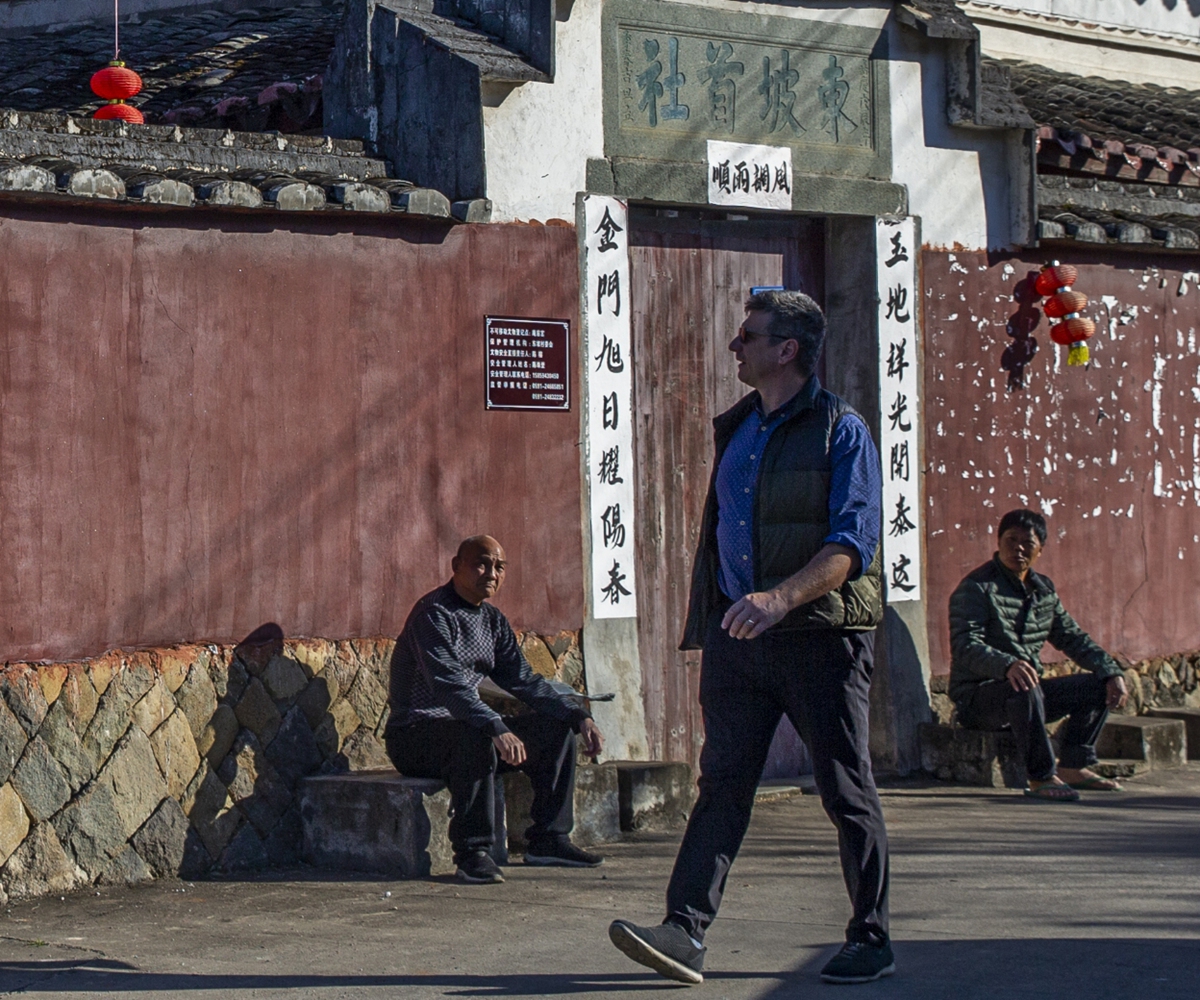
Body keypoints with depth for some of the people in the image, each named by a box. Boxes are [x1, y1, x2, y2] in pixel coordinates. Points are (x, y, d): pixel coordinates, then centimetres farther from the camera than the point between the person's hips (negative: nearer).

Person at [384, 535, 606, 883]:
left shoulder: (493, 620, 12)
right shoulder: (434, 614, -16)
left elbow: (523, 680, 12)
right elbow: (449, 686, -30)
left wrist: (578, 714, -2)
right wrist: (497, 729, -42)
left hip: (468, 729, 9)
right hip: (415, 736, -9)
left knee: (557, 727, 2)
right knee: (475, 737, -39)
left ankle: (548, 839, 2)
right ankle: (472, 852, -33)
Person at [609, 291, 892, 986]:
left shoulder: (842, 432, -6)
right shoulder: (736, 431, 16)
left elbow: (853, 543, -16)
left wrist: (781, 598, -30)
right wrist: (709, 623, 18)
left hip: (821, 635, -6)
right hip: (738, 636, 6)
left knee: (847, 791, 1)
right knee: (723, 783, -2)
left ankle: (872, 940, 12)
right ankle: (686, 932, -8)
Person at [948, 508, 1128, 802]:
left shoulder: (1044, 590, 12)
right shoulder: (976, 588, -12)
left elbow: (1072, 638, 17)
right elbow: (965, 647, -25)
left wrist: (1111, 672, 2)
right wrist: (1008, 665, -44)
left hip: (1026, 690, 8)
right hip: (976, 697, -8)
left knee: (1098, 686, 3)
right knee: (1025, 690, -38)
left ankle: (1073, 766, 5)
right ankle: (1042, 778, -27)